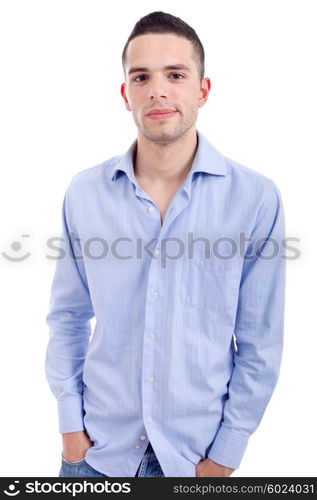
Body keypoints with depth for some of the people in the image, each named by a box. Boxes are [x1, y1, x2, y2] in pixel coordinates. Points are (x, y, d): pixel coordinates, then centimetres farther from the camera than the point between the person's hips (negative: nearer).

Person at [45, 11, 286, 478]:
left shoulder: (257, 197, -13)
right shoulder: (84, 192, -7)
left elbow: (261, 345, -7)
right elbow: (68, 317, 2)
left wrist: (225, 455, -5)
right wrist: (70, 423, 0)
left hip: (194, 451, -1)